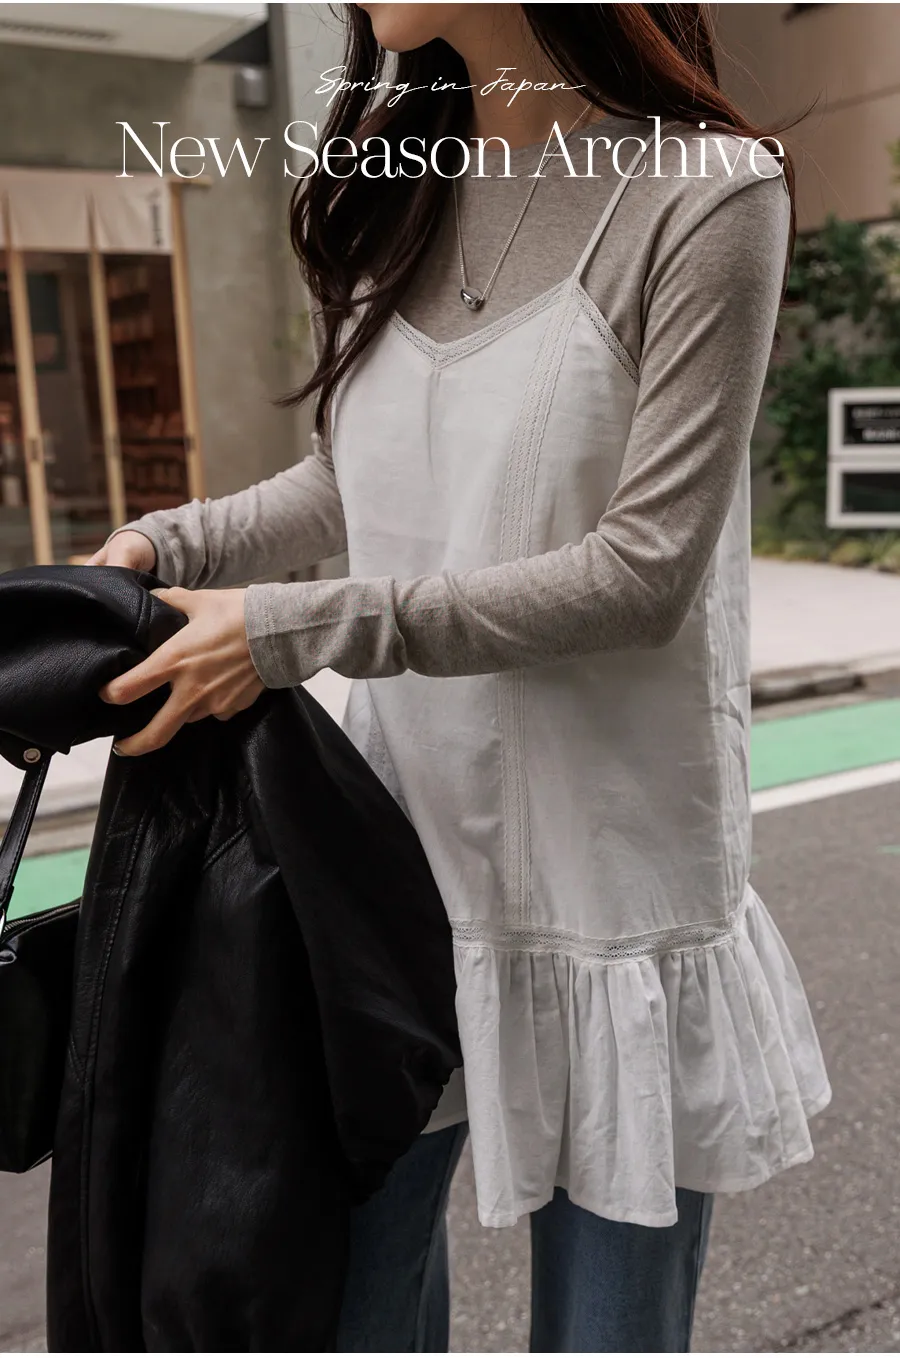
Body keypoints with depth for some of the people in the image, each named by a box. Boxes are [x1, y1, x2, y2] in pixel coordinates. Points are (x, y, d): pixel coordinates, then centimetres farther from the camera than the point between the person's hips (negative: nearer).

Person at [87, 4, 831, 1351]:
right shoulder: (401, 189, 8)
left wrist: (296, 630, -18)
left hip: (606, 871, -5)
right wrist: (170, 546, 1)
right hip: (410, 836, 5)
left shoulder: (705, 192, -11)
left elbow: (645, 565, -16)